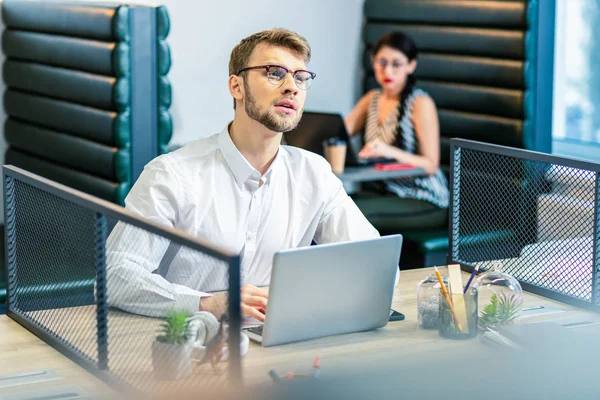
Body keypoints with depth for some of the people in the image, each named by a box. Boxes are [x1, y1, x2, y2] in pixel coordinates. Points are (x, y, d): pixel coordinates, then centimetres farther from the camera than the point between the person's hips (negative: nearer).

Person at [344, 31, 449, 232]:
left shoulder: (420, 103, -10)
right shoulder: (372, 99, 11)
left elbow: (430, 165, -15)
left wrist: (390, 152, -32)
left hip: (425, 202, -6)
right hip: (384, 192, 6)